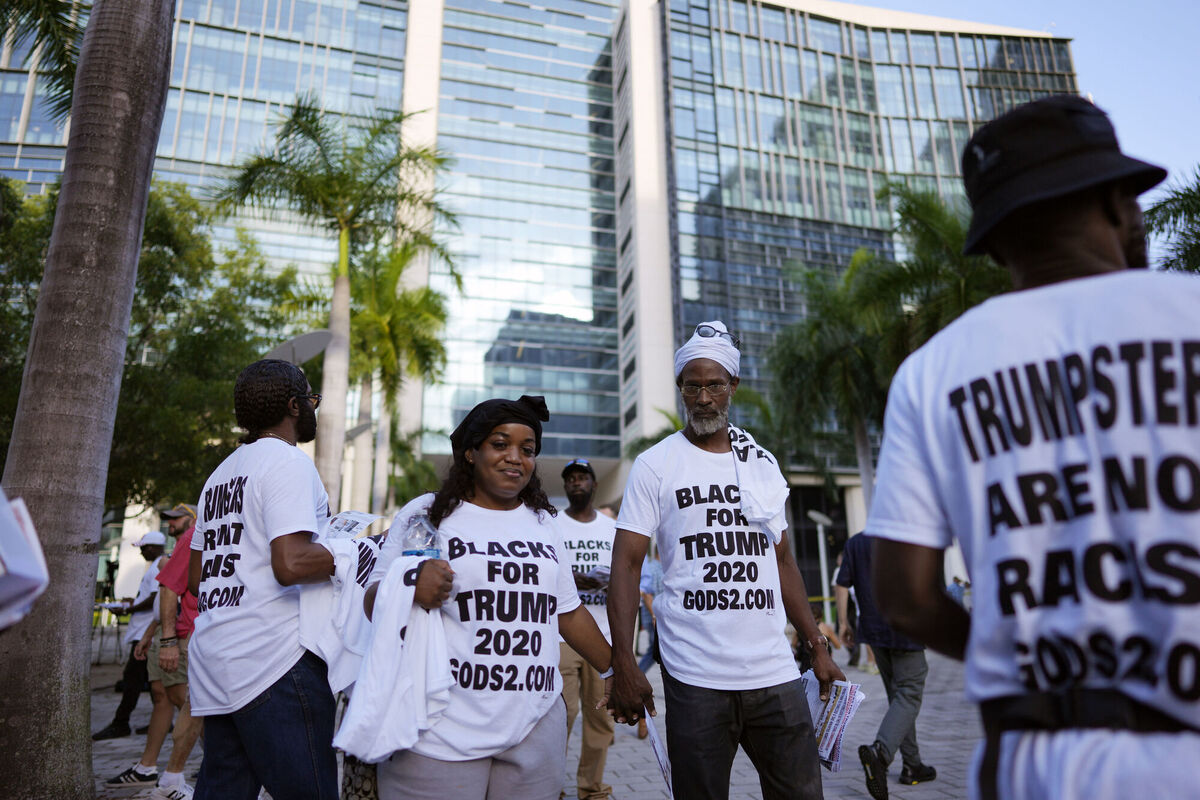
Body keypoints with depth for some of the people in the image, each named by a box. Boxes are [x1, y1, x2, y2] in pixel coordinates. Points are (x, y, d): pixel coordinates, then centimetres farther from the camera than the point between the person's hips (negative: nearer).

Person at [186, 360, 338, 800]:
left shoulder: (221, 473, 18)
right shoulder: (288, 461, -9)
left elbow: (196, 576, 22)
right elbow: (292, 563, -22)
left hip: (213, 662, 9)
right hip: (273, 662, -9)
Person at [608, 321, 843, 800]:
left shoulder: (764, 464, 12)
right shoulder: (655, 465, -1)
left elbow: (783, 562, 16)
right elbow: (626, 565, -6)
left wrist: (818, 647, 10)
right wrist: (623, 665, -14)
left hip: (776, 674, 4)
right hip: (696, 681, -3)